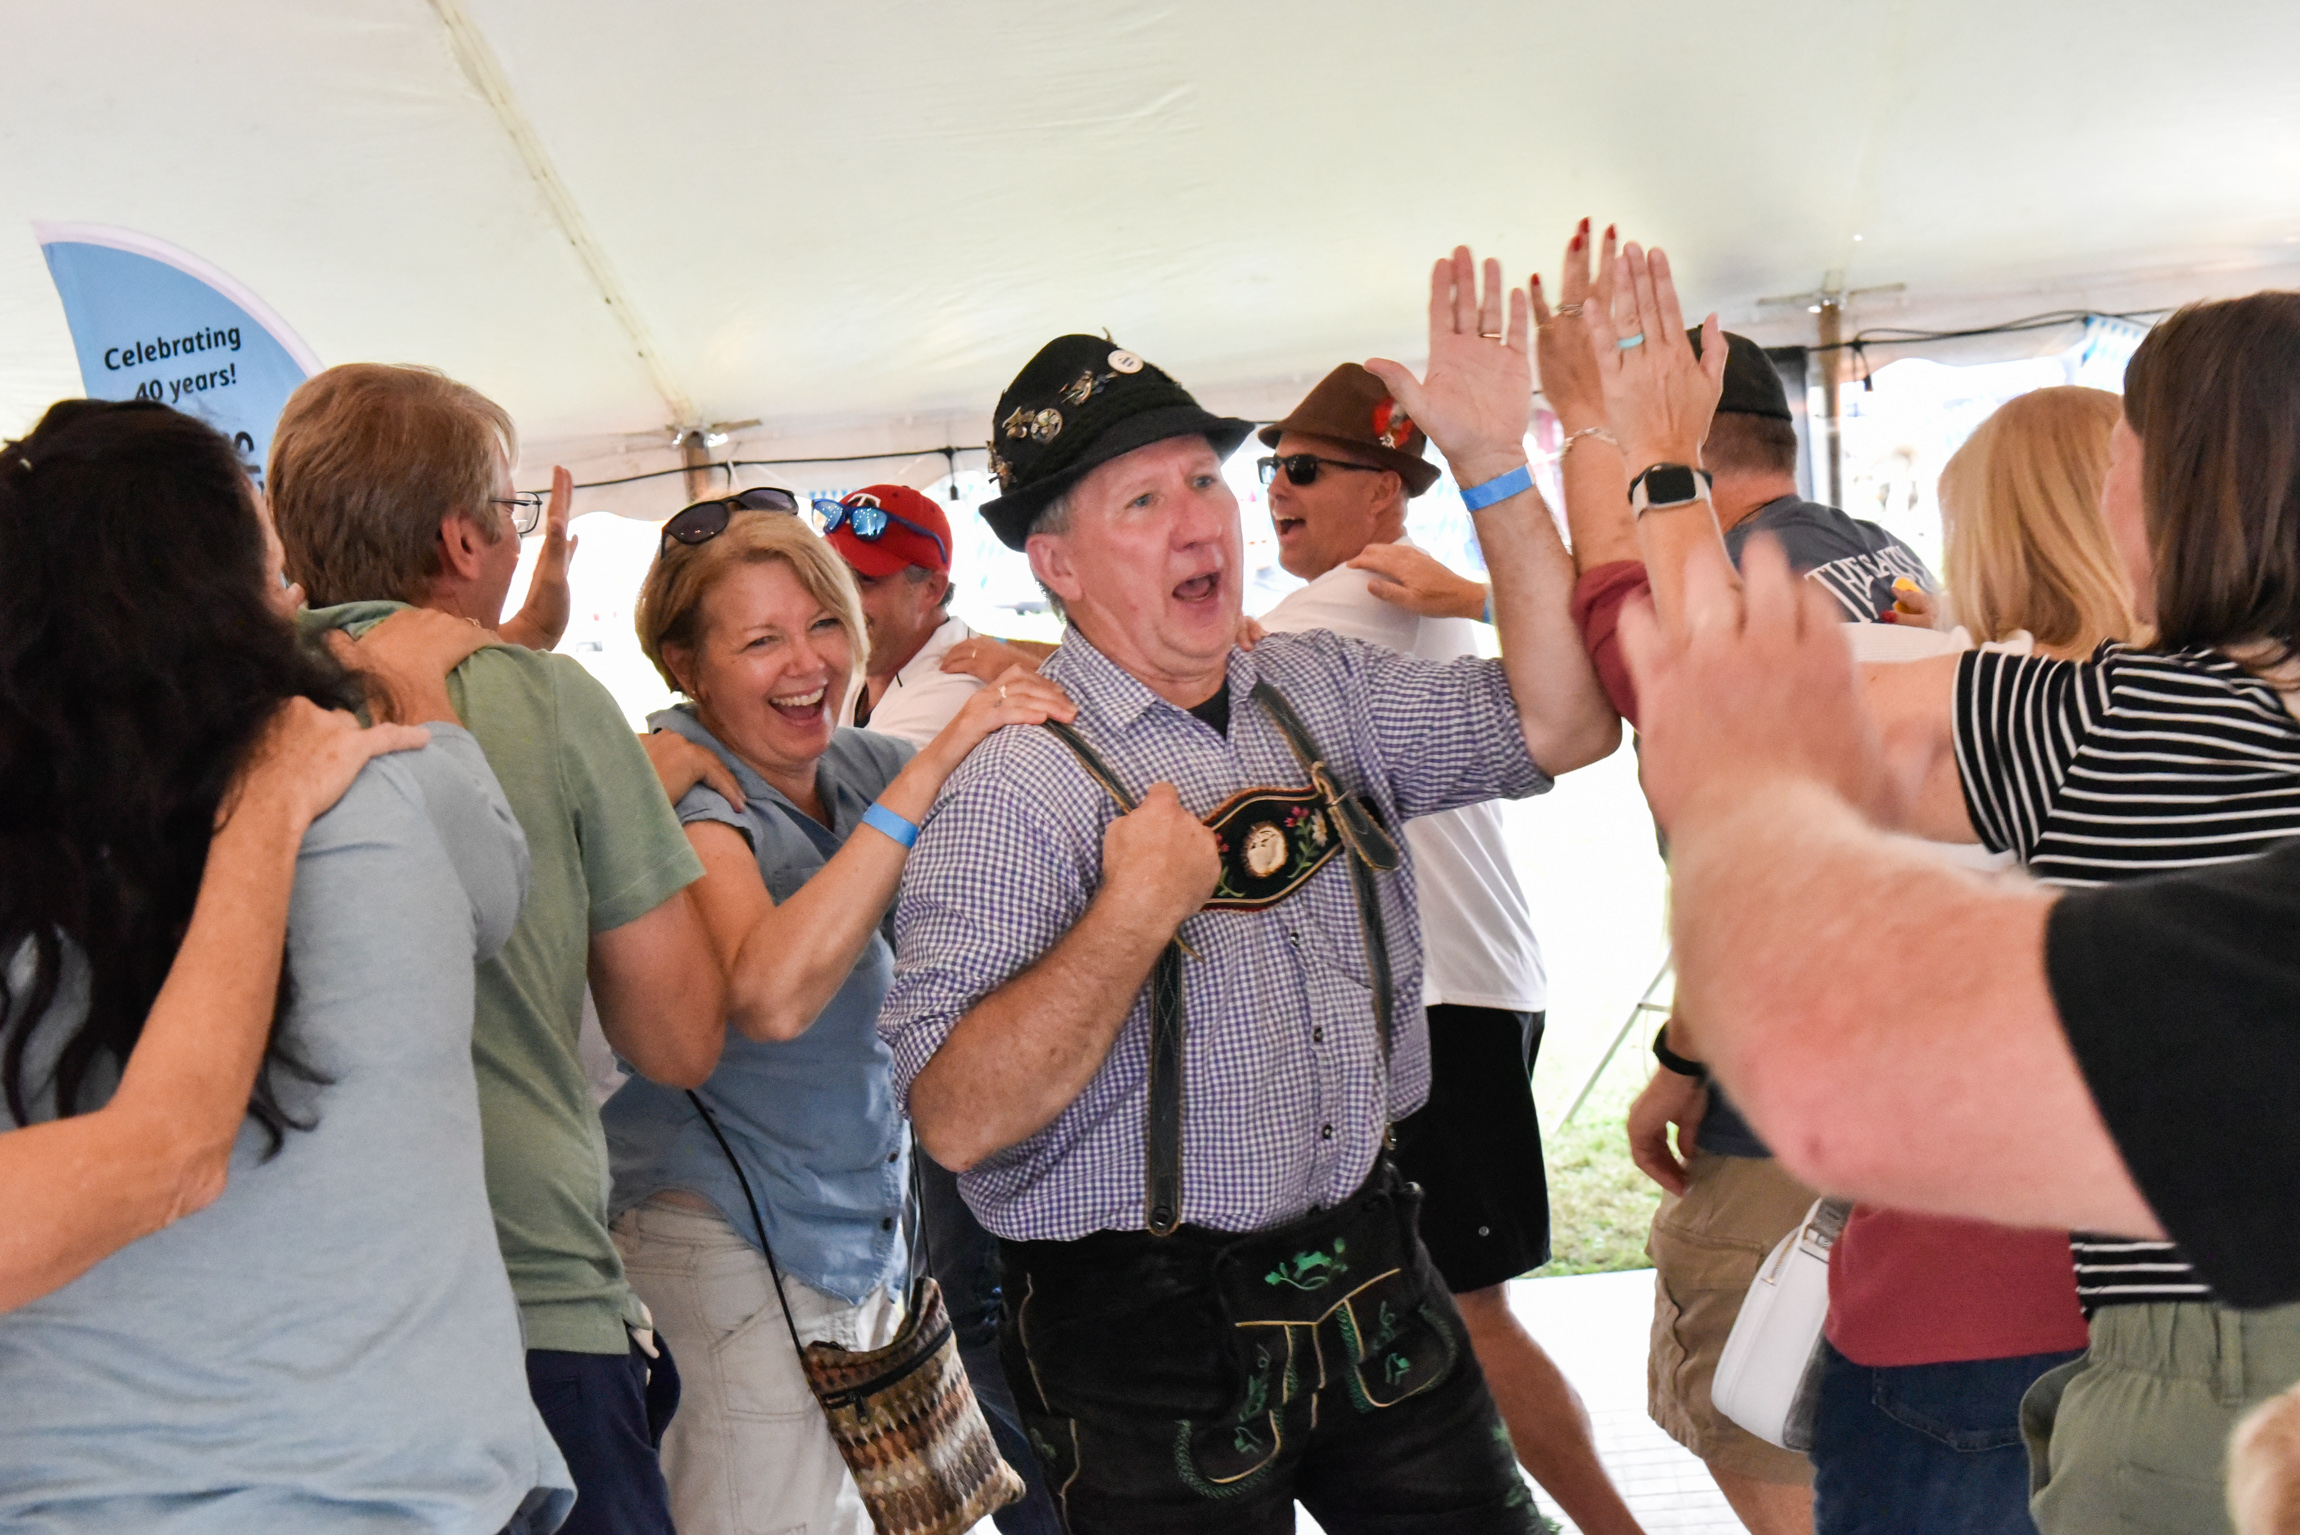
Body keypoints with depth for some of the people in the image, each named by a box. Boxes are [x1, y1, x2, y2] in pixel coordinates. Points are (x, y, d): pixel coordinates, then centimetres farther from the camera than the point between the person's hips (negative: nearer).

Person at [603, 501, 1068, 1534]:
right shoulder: (680, 791, -16)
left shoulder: (858, 767, 4)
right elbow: (772, 994, -34)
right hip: (727, 1246, -7)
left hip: (865, 1237, 7)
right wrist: (929, 772, -33)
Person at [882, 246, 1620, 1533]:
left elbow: (1565, 725, -3)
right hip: (1148, 1341, -5)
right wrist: (1136, 911, -28)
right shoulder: (1017, 779, -15)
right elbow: (957, 1122, -21)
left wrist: (1497, 467, -8)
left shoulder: (1321, 691, 5)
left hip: (1371, 1273, 6)